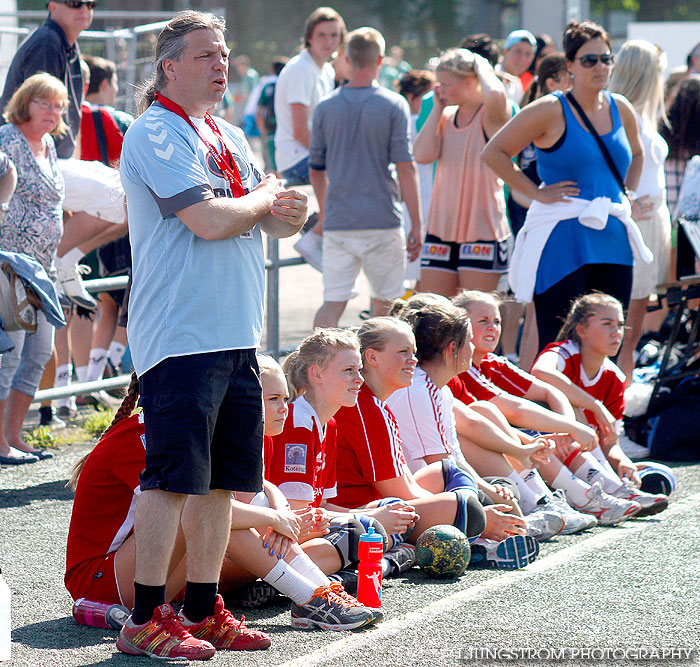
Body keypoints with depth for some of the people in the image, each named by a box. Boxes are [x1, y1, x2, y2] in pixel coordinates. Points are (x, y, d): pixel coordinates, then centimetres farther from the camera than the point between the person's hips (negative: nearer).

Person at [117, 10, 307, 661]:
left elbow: (279, 219, 18)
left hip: (235, 336, 9)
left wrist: (281, 210, -6)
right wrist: (265, 198, -1)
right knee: (172, 476, -9)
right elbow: (210, 221, -20)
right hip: (180, 333, -9)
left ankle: (201, 611, 18)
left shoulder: (229, 137, 19)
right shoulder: (155, 133, -9)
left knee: (220, 478, 11)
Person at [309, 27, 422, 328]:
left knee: (332, 303, -1)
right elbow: (405, 168, -9)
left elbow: (316, 169, 12)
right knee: (384, 304, 12)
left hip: (337, 222, 2)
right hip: (382, 221, -2)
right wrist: (416, 224, -5)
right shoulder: (394, 105, -4)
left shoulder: (326, 106, 4)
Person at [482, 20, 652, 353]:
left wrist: (626, 195, 15)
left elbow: (636, 154, 31)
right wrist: (537, 193, -8)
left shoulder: (620, 109, 11)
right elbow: (494, 153, -6)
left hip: (613, 238, 6)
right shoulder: (551, 110, -7)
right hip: (562, 240, -6)